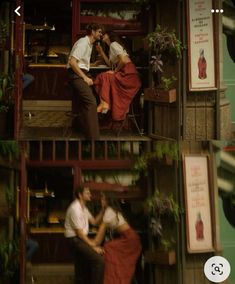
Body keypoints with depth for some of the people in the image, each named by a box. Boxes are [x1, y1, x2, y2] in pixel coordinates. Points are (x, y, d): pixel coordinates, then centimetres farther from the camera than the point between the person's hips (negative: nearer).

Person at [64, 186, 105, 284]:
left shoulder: (83, 208, 10)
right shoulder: (75, 209, -20)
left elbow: (94, 221, 13)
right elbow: (79, 232, -20)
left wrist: (103, 210, 1)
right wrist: (93, 246, -19)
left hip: (81, 239, 10)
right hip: (75, 239, -10)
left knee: (83, 269, 18)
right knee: (99, 260, -20)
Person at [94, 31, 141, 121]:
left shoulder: (113, 44, -5)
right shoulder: (112, 46, 25)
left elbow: (123, 60, -18)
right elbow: (110, 64, 19)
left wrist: (115, 71, -8)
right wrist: (101, 52, 20)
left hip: (128, 73, -9)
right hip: (124, 73, 9)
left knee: (104, 77, -13)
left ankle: (104, 103, -19)